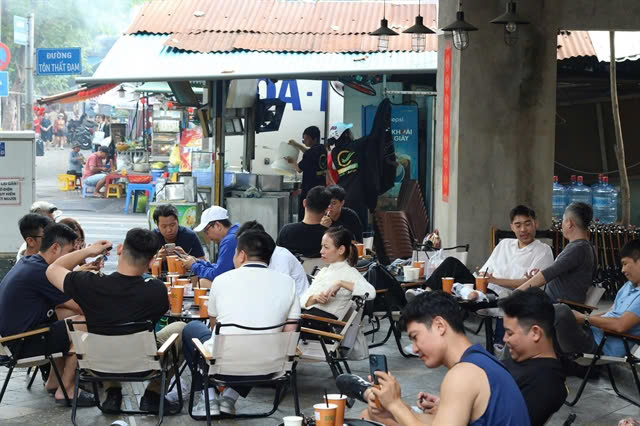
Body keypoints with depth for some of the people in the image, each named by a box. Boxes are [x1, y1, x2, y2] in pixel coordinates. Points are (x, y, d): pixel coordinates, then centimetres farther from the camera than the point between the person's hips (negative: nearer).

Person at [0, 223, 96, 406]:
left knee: (71, 314, 17)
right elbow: (80, 306, -14)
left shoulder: (27, 263, 10)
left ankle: (54, 380, 21)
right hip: (22, 344, -10)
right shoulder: (40, 272, -20)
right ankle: (65, 390, -3)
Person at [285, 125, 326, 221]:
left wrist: (292, 161, 11)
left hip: (309, 189, -8)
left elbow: (299, 169, -7)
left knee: (303, 216, -4)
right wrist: (297, 145, 29)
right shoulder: (323, 150, 9)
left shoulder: (310, 153, -16)